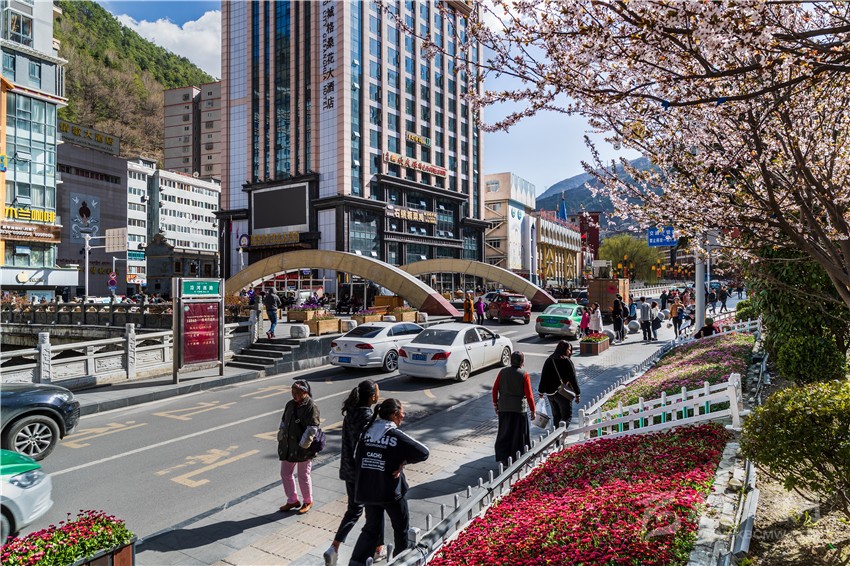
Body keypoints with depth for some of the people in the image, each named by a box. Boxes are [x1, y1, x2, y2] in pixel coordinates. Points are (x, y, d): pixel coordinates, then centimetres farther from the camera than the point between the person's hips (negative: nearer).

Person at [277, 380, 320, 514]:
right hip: (288, 447, 7)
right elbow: (283, 422, 17)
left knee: (303, 476, 7)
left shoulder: (311, 407, -17)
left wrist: (303, 445, -22)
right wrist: (281, 440, 12)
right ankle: (292, 500, 33)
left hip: (303, 449, -7)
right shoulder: (290, 405, 6)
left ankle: (308, 502, 29)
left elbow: (312, 429, -21)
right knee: (285, 473, 14)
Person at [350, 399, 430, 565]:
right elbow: (424, 452, -19)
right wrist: (404, 461, -6)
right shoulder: (396, 435, -16)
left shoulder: (367, 431, -1)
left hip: (367, 490, 5)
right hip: (391, 491, -5)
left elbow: (358, 459, 3)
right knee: (401, 527, 19)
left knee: (371, 528, 21)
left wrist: (359, 487, 11)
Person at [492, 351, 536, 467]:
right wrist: (532, 410, -3)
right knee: (519, 435, 11)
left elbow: (495, 389, 2)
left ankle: (504, 459, 17)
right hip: (520, 409, -3)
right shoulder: (524, 375, -11)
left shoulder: (503, 372, -1)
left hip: (504, 408, 3)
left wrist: (495, 404, 13)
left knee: (504, 434, 14)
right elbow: (529, 394, -12)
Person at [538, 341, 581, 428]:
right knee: (567, 416, 1)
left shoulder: (549, 360, 6)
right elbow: (573, 379, -10)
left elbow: (543, 377, 9)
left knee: (556, 416, 17)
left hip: (550, 393, 6)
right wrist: (577, 394, -3)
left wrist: (541, 392, 16)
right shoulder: (567, 361, -11)